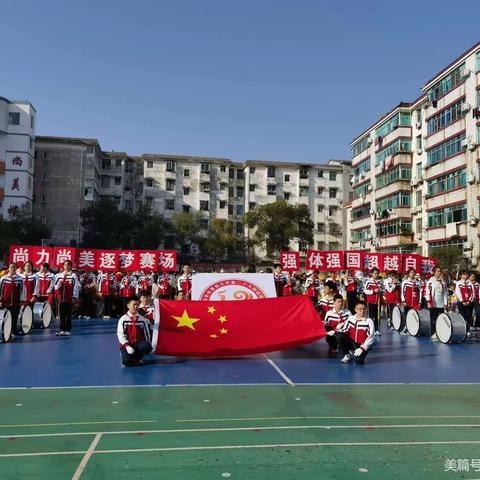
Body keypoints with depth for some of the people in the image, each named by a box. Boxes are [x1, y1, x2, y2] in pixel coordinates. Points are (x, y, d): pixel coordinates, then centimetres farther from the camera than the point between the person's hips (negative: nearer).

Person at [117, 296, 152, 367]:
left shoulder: (143, 319, 4)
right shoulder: (123, 319, -4)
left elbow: (147, 334, 9)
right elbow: (120, 334, -10)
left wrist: (148, 344, -2)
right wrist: (127, 346, -20)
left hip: (139, 343, 3)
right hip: (127, 344, -3)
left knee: (147, 347, -32)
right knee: (126, 361, -30)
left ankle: (138, 357, 1)